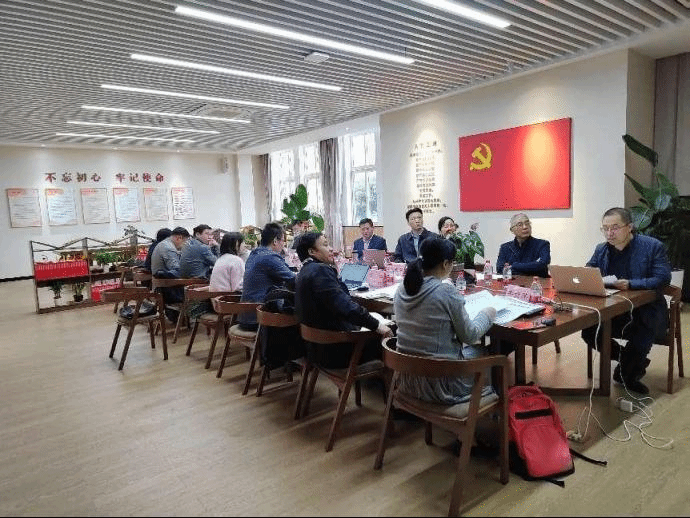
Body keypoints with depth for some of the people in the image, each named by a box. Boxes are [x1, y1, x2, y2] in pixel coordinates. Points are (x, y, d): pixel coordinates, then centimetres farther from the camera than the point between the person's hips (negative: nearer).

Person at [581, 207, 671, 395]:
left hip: (646, 311, -4)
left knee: (640, 340, -30)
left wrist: (630, 284, -30)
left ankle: (624, 375, 5)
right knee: (588, 332, -18)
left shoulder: (653, 246, -6)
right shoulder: (601, 249, 9)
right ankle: (636, 363, 8)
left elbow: (663, 279, -15)